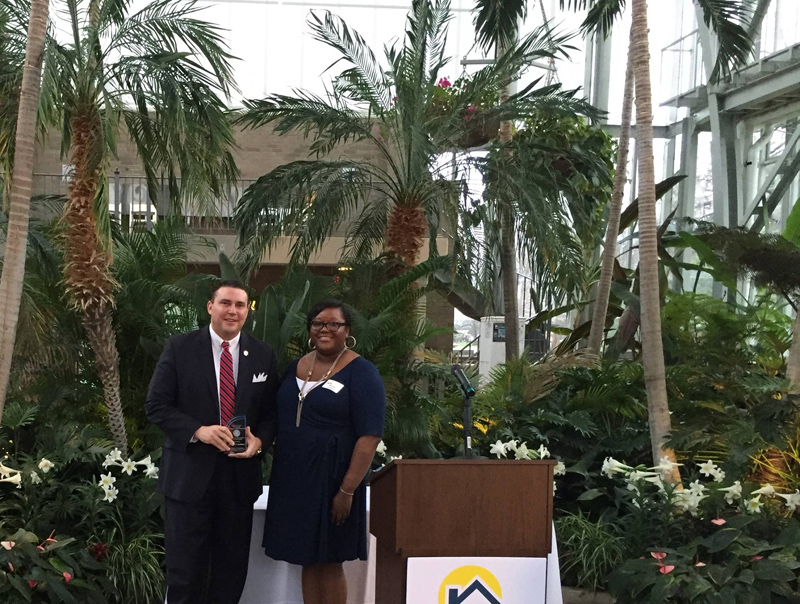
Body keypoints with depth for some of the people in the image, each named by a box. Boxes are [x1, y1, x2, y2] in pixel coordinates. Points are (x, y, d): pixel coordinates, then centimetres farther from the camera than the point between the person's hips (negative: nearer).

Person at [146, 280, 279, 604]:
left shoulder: (263, 355, 4)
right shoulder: (179, 348, -4)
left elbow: (271, 410, 8)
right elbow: (156, 405, -6)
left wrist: (259, 440, -13)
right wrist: (198, 430, -20)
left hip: (240, 474, 3)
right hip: (189, 474, -2)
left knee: (232, 570, 13)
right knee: (185, 569, 5)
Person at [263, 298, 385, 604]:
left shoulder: (361, 372, -9)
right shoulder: (296, 367, 10)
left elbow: (370, 436, -15)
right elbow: (281, 420, 17)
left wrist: (347, 490, -19)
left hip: (331, 481, -6)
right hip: (294, 479, 6)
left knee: (330, 563, 3)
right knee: (308, 560, 12)